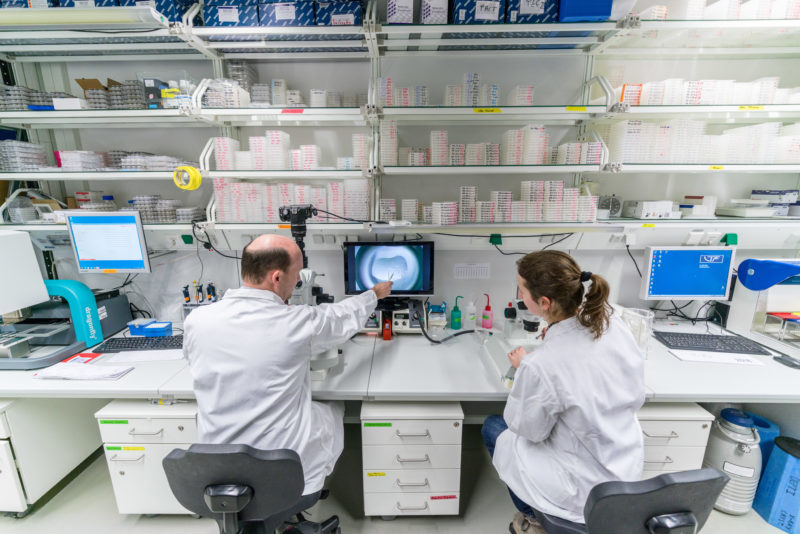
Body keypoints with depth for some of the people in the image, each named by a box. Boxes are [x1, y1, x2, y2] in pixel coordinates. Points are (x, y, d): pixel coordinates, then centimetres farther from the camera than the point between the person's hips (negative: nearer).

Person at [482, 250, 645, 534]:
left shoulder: (540, 365, -35)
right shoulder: (612, 322, -16)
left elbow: (529, 429, -14)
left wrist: (523, 368, -4)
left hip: (588, 489, -6)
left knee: (492, 428, 14)